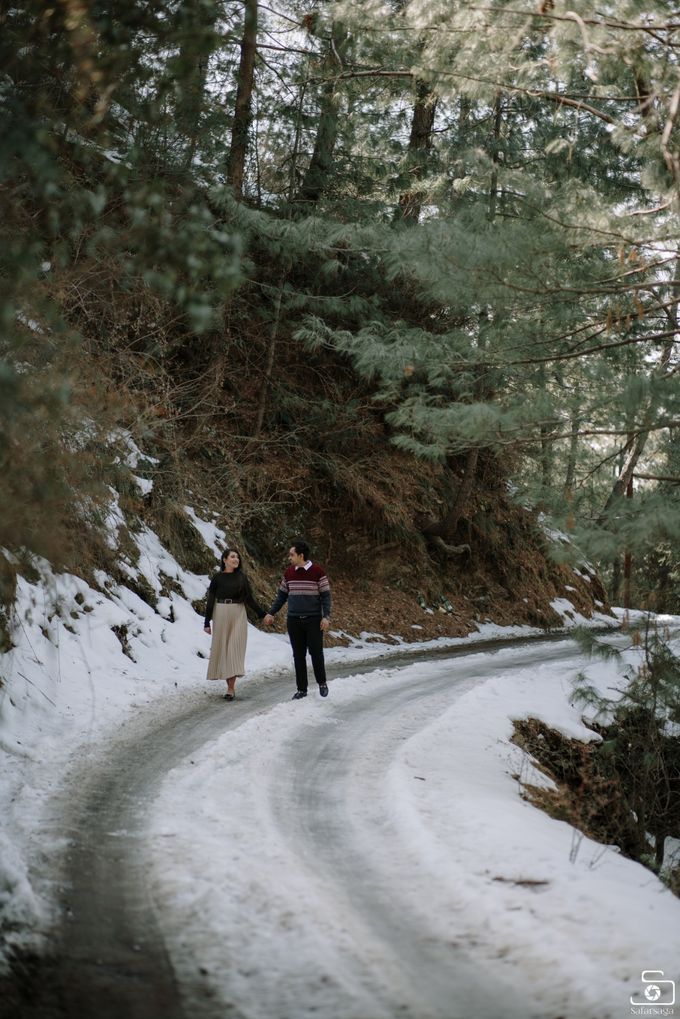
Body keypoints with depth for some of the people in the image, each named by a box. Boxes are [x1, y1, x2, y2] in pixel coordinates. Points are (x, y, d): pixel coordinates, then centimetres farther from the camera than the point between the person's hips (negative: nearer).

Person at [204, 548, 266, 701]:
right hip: (221, 615, 0)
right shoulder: (217, 578, 0)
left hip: (238, 615, 0)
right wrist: (207, 622, -1)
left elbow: (249, 598, 6)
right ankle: (231, 685, 9)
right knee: (222, 648, 1)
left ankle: (231, 688, -9)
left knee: (234, 648, -7)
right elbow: (210, 600, 2)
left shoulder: (241, 577, 4)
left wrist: (263, 614, 0)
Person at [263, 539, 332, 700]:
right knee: (298, 655, 4)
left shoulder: (318, 572, -7)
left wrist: (326, 617, -15)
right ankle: (301, 689, 10)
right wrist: (271, 613, 9)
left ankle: (322, 683, 17)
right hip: (294, 620, 4)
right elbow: (282, 596, 14)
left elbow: (325, 595, -6)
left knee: (316, 652, -4)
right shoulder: (289, 573, 6)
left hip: (313, 620, -4)